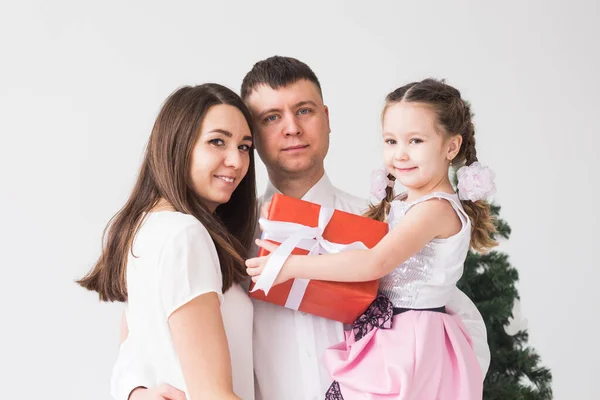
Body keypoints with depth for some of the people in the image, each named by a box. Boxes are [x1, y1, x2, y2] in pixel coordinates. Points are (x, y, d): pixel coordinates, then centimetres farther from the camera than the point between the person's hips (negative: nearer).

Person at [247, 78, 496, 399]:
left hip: (410, 346, -8)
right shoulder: (400, 204, 15)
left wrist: (293, 266, -23)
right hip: (388, 340, 8)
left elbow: (376, 263, -23)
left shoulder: (436, 208, -14)